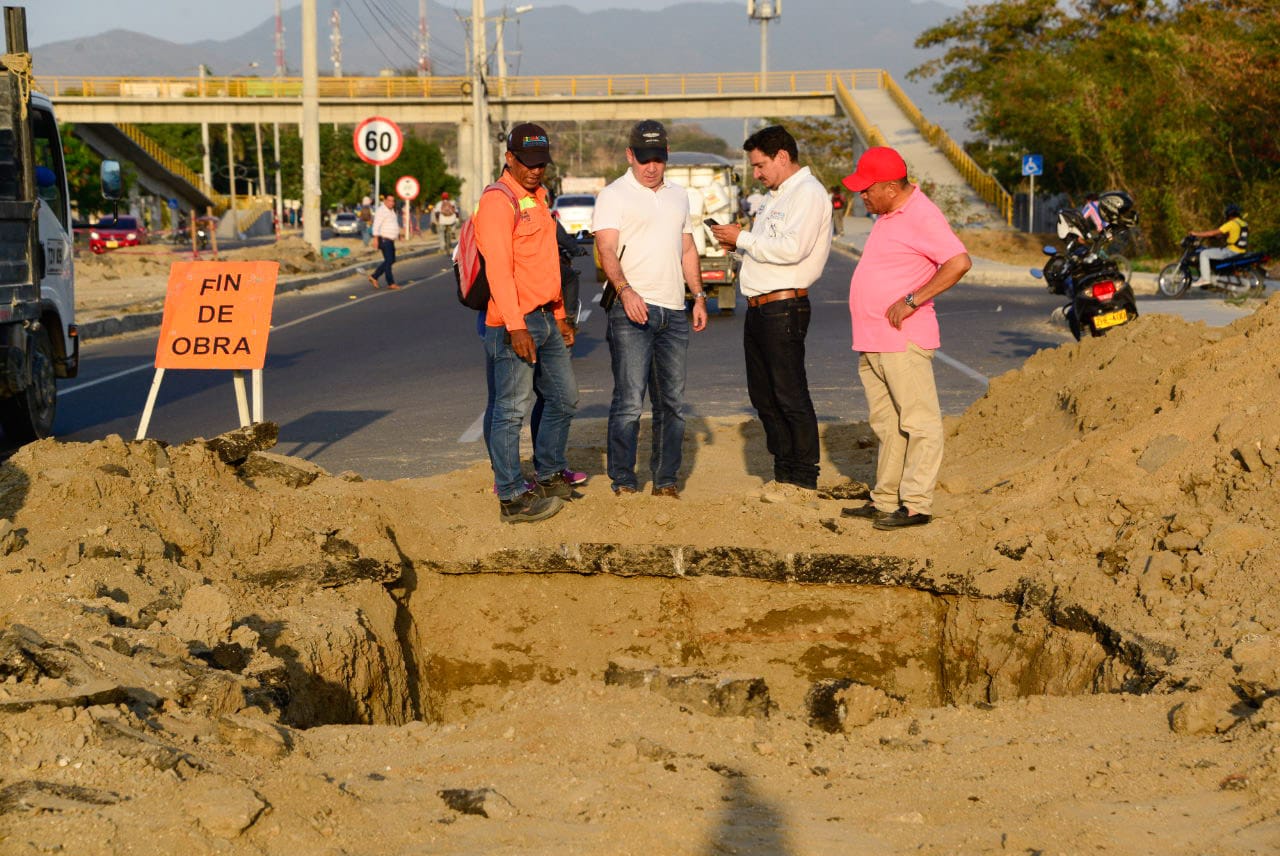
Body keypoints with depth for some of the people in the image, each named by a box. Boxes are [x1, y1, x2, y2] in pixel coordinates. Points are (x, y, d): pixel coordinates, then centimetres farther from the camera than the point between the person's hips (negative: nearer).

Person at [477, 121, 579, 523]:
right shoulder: (498, 202, -12)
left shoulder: (537, 199, 19)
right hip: (513, 324, -10)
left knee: (564, 398, 17)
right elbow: (498, 269, -19)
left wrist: (560, 317, 23)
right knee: (511, 410, -5)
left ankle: (549, 475, 31)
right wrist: (516, 327, -25)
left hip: (545, 320, 10)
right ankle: (512, 497, -2)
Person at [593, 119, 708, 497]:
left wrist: (699, 296, 15)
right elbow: (606, 250, -15)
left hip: (673, 311, 6)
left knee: (673, 403, 7)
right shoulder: (614, 195, -3)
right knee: (629, 401, -10)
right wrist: (625, 290, -30)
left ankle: (665, 479, 15)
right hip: (631, 310, -6)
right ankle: (622, 480, -4)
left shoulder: (678, 195, 18)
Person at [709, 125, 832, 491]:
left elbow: (792, 248, -23)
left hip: (784, 307, -10)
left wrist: (743, 238, -14)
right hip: (759, 308, 11)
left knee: (791, 397, -7)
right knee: (763, 395, 14)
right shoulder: (777, 195, 22)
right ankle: (783, 472, 22)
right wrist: (738, 244, 6)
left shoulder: (808, 193, -11)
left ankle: (803, 481, -2)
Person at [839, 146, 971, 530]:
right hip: (873, 341, 10)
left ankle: (916, 505, -8)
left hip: (904, 341, -10)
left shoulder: (921, 217, -15)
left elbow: (959, 262, -25)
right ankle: (885, 500, 20)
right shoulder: (889, 214, 16)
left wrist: (913, 301, -23)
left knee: (918, 422, -6)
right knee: (887, 425, 14)